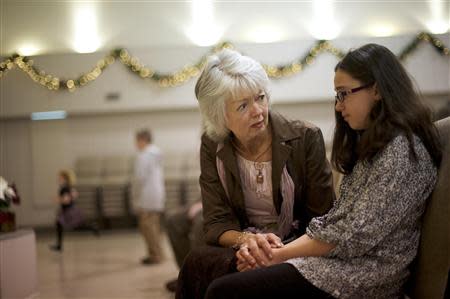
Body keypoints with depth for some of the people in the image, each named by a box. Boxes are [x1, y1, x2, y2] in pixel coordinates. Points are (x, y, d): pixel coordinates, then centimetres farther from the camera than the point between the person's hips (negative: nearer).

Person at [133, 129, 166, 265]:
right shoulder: (157, 153, 14)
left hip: (147, 196, -10)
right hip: (158, 194, 10)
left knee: (147, 226, -7)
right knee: (154, 225, 15)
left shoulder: (144, 156, -15)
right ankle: (157, 254, 20)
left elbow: (141, 177, -20)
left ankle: (155, 255, -8)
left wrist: (137, 194, -8)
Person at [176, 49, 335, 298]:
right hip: (243, 248, 4)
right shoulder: (212, 146, -1)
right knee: (198, 261, -28)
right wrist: (245, 239, -26)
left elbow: (323, 221, -7)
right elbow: (216, 223, -3)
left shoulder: (306, 138, -10)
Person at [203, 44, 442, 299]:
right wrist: (279, 250, -2)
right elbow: (336, 220, 12)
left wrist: (279, 255, -9)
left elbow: (355, 236, -18)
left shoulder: (402, 150, -14)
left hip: (365, 276, -9)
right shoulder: (375, 144, 17)